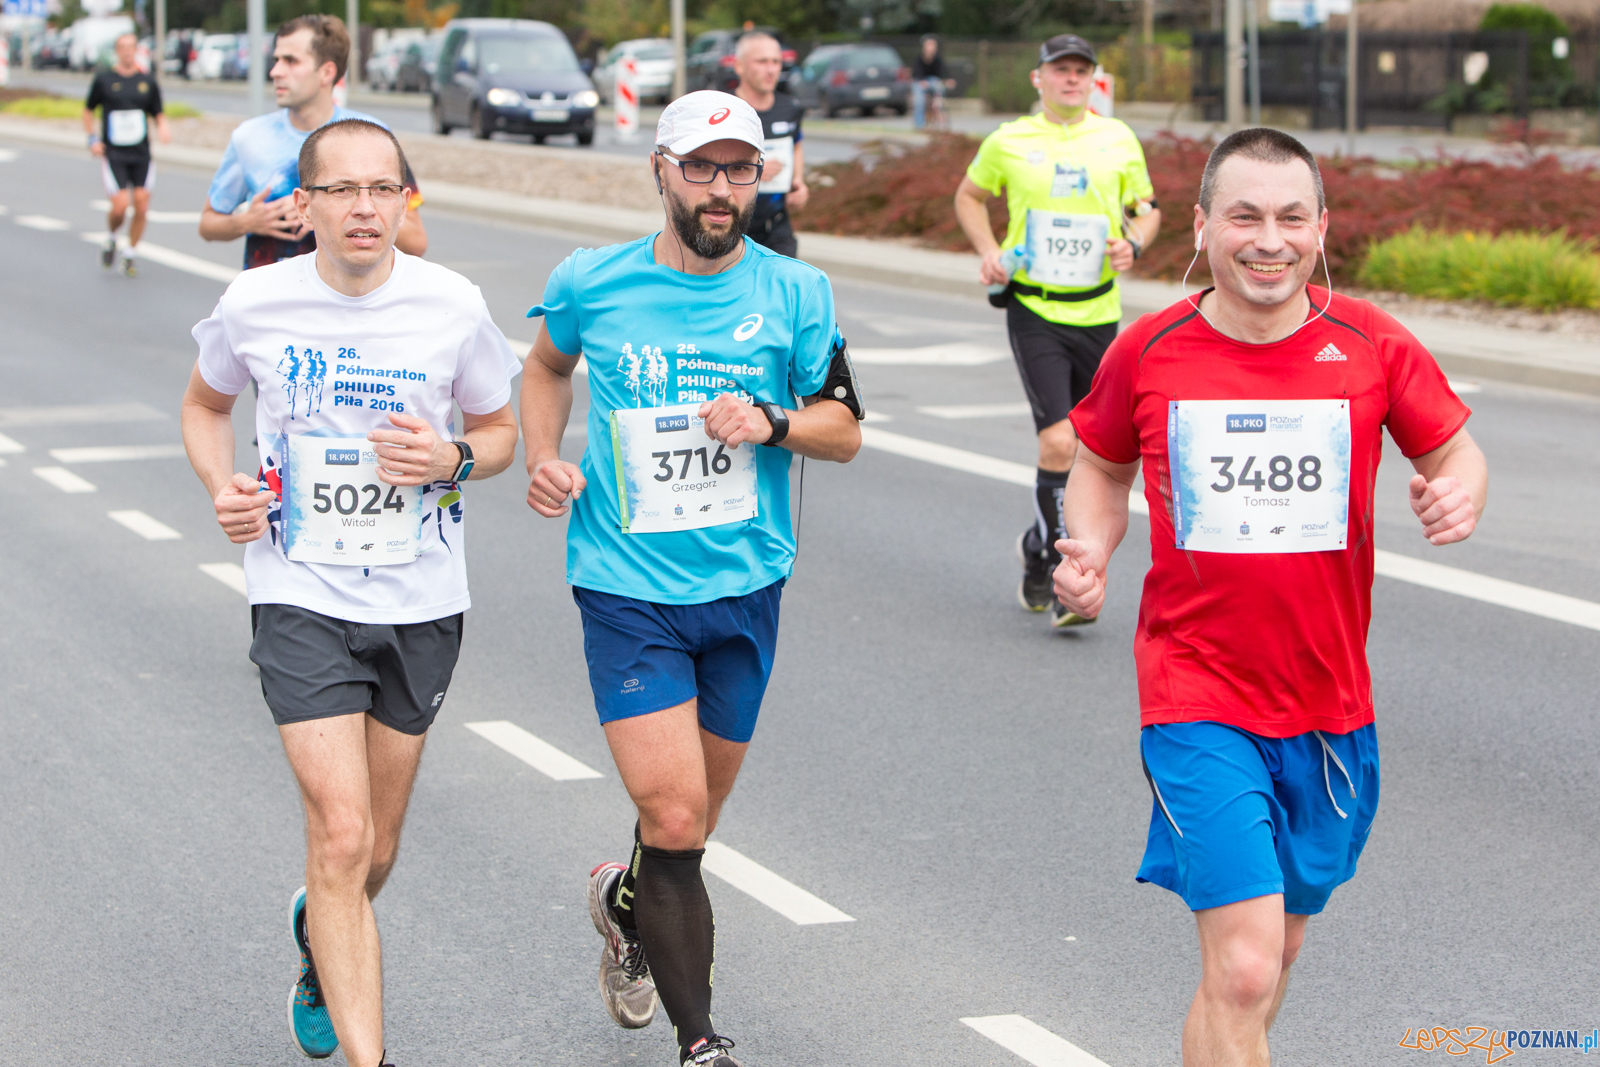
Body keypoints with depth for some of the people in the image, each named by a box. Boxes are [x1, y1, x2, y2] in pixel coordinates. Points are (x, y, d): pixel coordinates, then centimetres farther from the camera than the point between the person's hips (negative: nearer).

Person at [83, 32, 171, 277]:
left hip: (141, 154, 2)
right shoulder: (103, 79, 3)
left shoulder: (147, 82, 8)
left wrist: (163, 128, -9)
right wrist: (93, 139, 1)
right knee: (120, 205, -15)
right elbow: (88, 110, 14)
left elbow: (159, 115, 14)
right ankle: (110, 239, 17)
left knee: (141, 202, -6)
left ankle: (131, 253, 14)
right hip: (112, 154, -2)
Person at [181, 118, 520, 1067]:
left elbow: (501, 430, 7)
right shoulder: (255, 305, -7)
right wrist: (222, 487, -6)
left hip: (421, 603, 2)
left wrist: (452, 461, -16)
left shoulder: (453, 306, -7)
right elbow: (206, 403, 13)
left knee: (374, 852, 15)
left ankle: (321, 939, 50)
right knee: (342, 838, -15)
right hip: (302, 597, -2)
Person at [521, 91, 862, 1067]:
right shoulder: (592, 283, -1)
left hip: (745, 586, 2)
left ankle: (626, 901, 50)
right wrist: (544, 458, 4)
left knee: (695, 819, 16)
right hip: (627, 587, -2)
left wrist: (772, 424, -16)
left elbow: (845, 430, 4)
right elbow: (549, 365, 20)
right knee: (675, 820, -14)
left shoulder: (796, 293, -1)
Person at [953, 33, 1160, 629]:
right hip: (1033, 311, -3)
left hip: (1099, 314, 3)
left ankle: (1040, 550, 33)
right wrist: (989, 251, 0)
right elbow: (969, 196, 16)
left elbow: (1146, 209, 15)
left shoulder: (1119, 140, 4)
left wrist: (1133, 245, -7)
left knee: (1087, 447, 9)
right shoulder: (1009, 142, 0)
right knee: (1058, 442, -16)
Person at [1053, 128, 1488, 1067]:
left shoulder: (1374, 346, -4)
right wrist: (1090, 550, -6)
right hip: (1196, 701, -3)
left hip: (1329, 705, 3)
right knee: (1242, 971, -15)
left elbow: (1457, 454, 7)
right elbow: (1102, 465, 14)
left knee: (1278, 947, 19)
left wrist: (1459, 495, -17)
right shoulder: (1148, 352, -4)